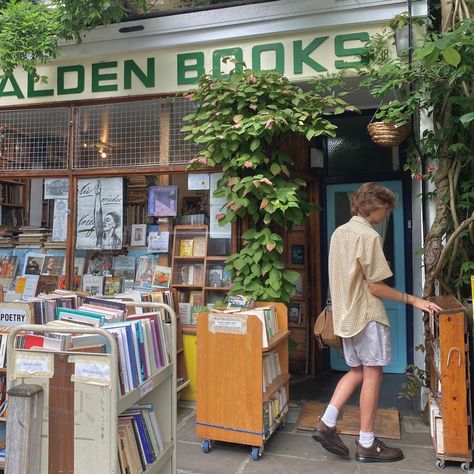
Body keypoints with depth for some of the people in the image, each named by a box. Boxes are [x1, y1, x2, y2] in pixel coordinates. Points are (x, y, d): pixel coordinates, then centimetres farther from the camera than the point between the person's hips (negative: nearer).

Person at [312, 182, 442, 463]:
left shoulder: (339, 232, 11)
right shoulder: (369, 236, -16)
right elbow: (375, 286, -17)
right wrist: (413, 300, -11)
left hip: (346, 314, 8)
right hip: (367, 316, -8)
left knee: (357, 371, 16)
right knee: (372, 375, 2)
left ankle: (327, 424, 10)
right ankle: (367, 445, 11)